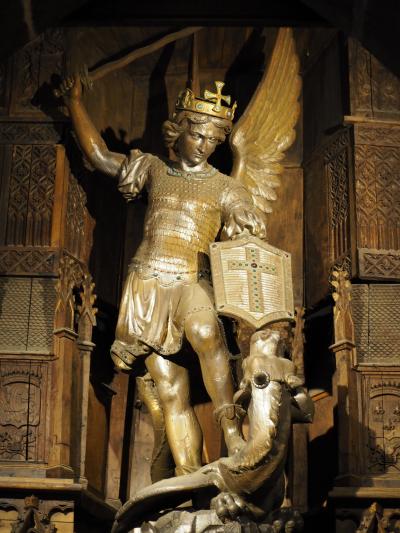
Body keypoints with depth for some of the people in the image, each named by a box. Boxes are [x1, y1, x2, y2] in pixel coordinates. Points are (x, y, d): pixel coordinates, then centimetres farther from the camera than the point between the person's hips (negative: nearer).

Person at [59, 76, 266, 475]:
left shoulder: (225, 188, 10)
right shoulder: (154, 169, 15)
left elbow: (254, 239, 6)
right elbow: (99, 157, 17)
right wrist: (75, 105, 15)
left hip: (191, 283, -1)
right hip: (146, 285, 1)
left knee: (207, 336, -38)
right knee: (172, 394, -3)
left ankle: (231, 429, -31)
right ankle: (189, 479, -1)